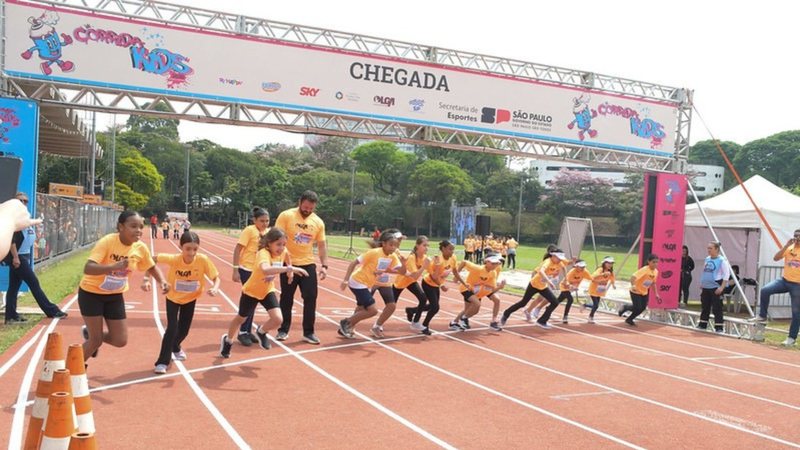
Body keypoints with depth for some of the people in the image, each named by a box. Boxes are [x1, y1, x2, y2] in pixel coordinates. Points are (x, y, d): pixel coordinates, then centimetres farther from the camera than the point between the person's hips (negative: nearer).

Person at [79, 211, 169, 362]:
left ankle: (90, 333, 34)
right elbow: (87, 269, -38)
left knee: (120, 341, 4)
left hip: (115, 295, 5)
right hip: (91, 293, -5)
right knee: (96, 340, -2)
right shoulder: (107, 242, -27)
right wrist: (115, 266, -53)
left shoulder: (140, 248, -12)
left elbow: (152, 267, 7)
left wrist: (162, 281, -13)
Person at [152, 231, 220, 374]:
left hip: (190, 299, 2)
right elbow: (153, 259, -20)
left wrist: (215, 288, -43)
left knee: (184, 330, 14)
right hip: (173, 298, -2)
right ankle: (162, 362, 0)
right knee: (172, 328, -15)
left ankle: (175, 348, 48)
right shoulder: (174, 259, -32)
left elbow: (216, 278, -22)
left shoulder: (203, 260, -30)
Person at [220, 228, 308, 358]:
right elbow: (265, 270, -60)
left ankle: (261, 332, 20)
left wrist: (290, 271, 6)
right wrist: (289, 268, -65)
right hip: (251, 291, -5)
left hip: (268, 291, 5)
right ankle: (228, 340, 48)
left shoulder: (282, 252, -15)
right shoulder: (263, 253, -36)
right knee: (241, 318, 17)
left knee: (278, 319, -13)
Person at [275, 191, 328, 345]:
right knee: (286, 298, 7)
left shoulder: (318, 222, 3)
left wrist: (324, 265, 1)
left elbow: (322, 245, 9)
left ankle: (308, 332, 12)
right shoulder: (286, 216, -9)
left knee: (311, 298, 1)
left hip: (308, 265, 3)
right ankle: (283, 330, 22)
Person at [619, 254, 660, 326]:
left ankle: (629, 319, 27)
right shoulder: (644, 270, -27)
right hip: (635, 291, -7)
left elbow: (653, 283, 11)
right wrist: (633, 285, -53)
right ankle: (625, 308, 21)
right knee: (638, 308, -10)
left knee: (642, 308, 7)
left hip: (645, 292, 7)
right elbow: (633, 277, -36)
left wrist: (656, 294, 8)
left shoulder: (656, 271, -4)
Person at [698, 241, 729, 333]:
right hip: (705, 287, 7)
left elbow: (726, 274, -12)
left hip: (716, 288, -7)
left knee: (717, 308, -4)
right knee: (705, 307, 13)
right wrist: (701, 284, 18)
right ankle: (702, 325, 22)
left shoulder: (722, 260, -8)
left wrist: (722, 287, -17)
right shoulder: (707, 259, 11)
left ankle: (719, 327, 1)